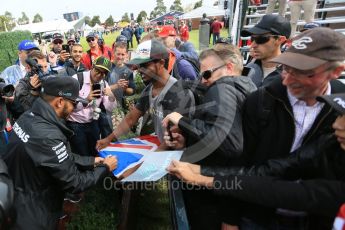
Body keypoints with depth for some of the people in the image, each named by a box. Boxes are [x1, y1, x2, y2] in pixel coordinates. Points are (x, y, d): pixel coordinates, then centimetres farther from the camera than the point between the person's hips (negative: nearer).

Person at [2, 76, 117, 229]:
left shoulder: (30, 117, -6)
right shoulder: (48, 136, -35)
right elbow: (74, 183, -23)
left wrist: (91, 161, 7)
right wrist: (105, 168, -10)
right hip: (32, 214, -8)